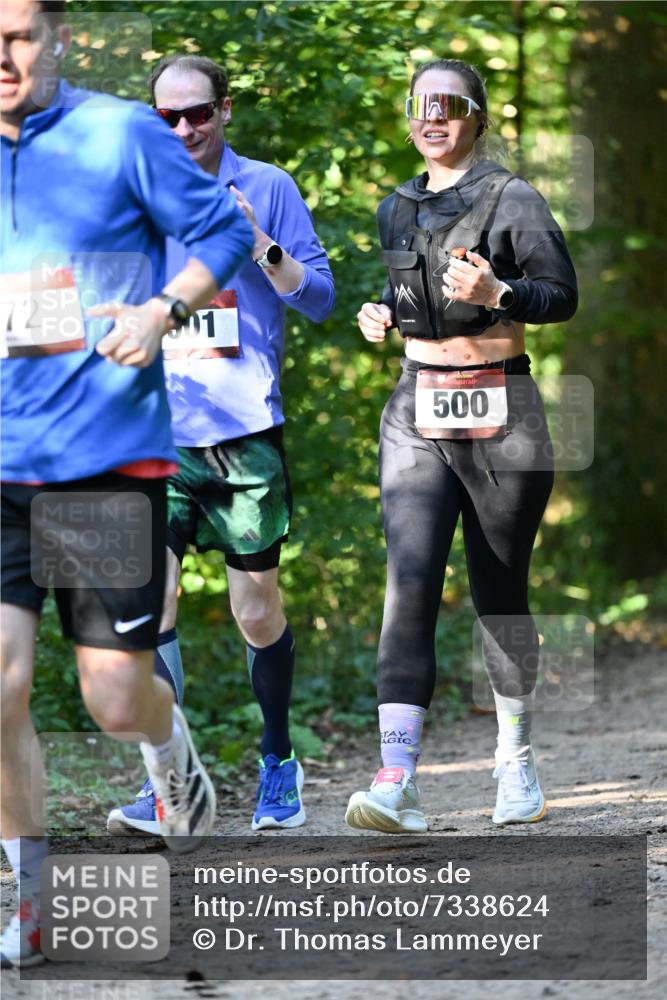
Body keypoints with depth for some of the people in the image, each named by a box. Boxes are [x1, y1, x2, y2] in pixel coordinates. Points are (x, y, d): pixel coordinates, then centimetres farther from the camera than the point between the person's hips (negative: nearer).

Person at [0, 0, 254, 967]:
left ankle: (176, 762, 39)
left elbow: (224, 232, 1)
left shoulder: (122, 133, -3)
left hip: (110, 459, -3)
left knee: (115, 696, 0)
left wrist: (163, 311, -13)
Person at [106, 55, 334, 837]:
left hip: (246, 431, -1)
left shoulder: (267, 189, 4)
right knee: (148, 597, -15)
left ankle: (279, 763, 25)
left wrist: (260, 245, -13)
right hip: (156, 433, 2)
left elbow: (319, 299, 2)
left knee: (256, 613, 5)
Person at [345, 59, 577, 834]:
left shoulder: (511, 200, -4)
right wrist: (383, 315, 7)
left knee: (499, 590, 7)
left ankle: (516, 757, 29)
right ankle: (397, 785, -24)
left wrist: (496, 293, -23)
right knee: (409, 585, -13)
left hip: (498, 413, -3)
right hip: (417, 411, 3)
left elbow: (563, 296, -6)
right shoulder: (398, 210, 12)